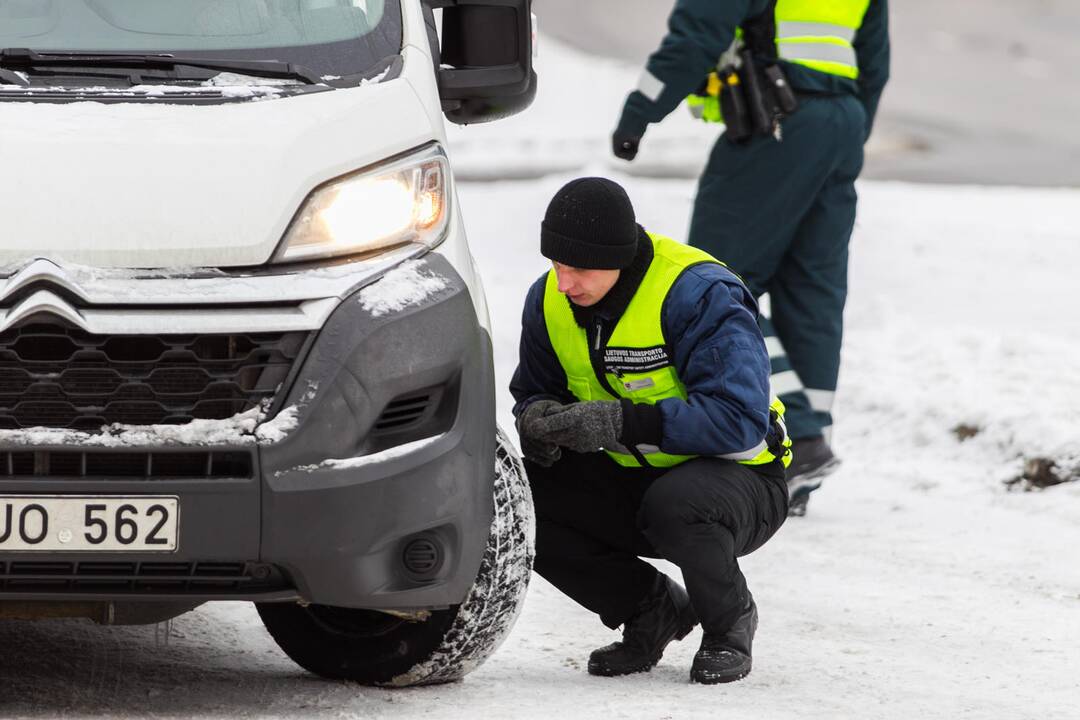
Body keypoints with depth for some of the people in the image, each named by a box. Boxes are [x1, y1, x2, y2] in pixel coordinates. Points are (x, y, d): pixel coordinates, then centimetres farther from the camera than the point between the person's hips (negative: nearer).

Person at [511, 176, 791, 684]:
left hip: (738, 477, -6)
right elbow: (534, 392, 10)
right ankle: (650, 609, 3)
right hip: (629, 483, 6)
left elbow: (740, 419, -32)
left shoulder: (699, 294, -25)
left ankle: (729, 623, -6)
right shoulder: (549, 300, -4)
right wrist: (540, 419, -17)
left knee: (672, 504, -41)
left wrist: (622, 422, -39)